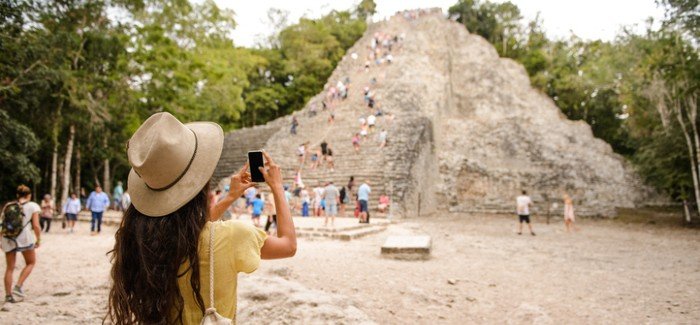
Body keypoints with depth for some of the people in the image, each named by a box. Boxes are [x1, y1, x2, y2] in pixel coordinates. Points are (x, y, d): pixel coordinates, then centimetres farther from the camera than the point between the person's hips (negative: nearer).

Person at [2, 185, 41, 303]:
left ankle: (8, 295, 14)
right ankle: (18, 286, 3)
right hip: (24, 238, -4)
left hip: (8, 239, 4)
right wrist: (38, 240, 2)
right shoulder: (32, 206, -2)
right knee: (31, 263, 18)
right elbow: (36, 226, -9)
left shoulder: (8, 206, 11)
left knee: (9, 268, 14)